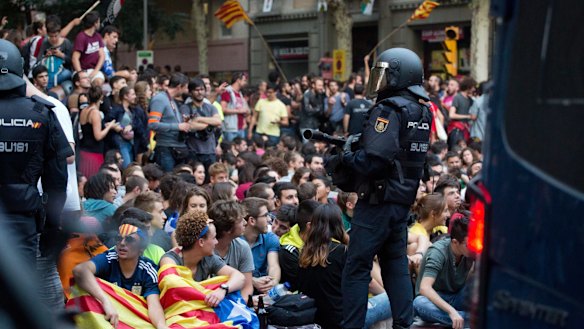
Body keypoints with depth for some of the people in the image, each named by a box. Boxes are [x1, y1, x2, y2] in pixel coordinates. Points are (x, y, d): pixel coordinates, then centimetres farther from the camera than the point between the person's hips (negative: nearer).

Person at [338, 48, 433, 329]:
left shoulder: (388, 110, -16)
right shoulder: (421, 112, 12)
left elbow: (374, 161, -24)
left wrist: (346, 155, -7)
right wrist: (356, 143, 9)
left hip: (377, 202, -8)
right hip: (403, 201, 9)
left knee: (357, 268, -2)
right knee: (396, 266, 14)